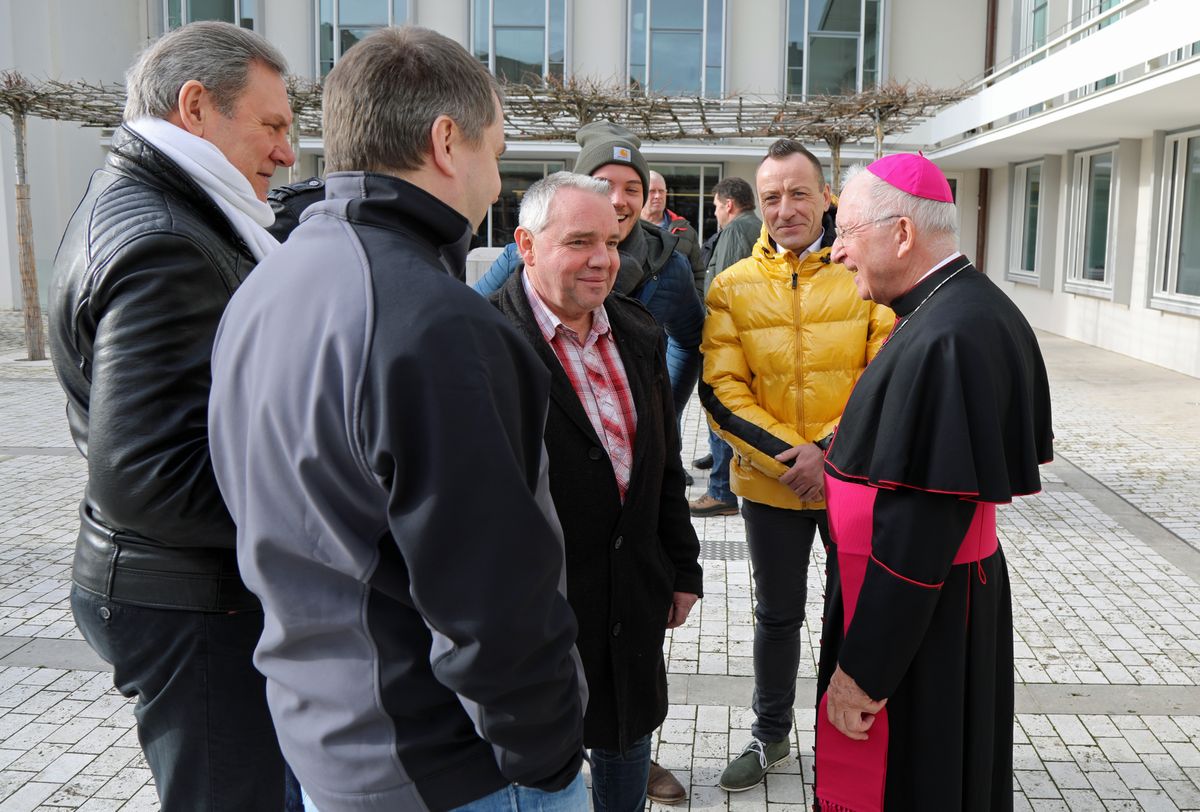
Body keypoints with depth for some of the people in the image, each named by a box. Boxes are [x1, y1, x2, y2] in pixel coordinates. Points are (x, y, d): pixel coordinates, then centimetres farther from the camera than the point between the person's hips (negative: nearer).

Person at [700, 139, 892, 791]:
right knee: (777, 616, 18)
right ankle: (770, 734, 39)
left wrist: (830, 450, -19)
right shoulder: (733, 287, -3)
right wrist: (787, 454, -18)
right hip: (769, 485, 1)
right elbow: (721, 390, -7)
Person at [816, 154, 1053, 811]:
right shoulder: (974, 306, 4)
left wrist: (861, 670, -21)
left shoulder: (943, 339, -27)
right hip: (958, 600, 9)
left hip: (917, 623, -9)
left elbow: (919, 528, -27)